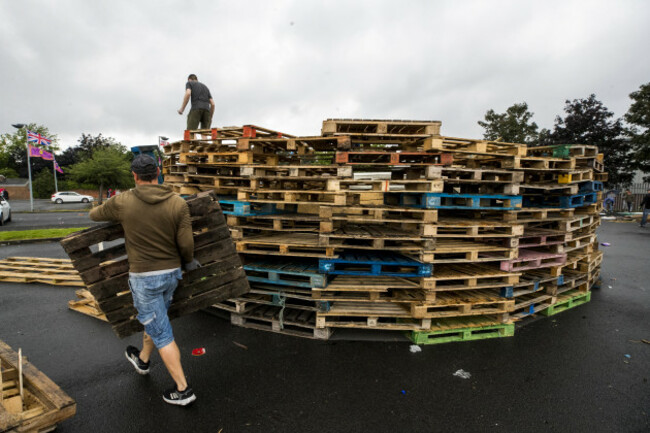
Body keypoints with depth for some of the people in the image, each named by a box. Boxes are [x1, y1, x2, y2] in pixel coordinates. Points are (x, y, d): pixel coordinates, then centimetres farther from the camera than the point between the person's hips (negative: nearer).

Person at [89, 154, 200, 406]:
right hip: (171, 273, 4)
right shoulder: (178, 203, -10)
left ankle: (182, 390, 10)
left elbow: (94, 215, 10)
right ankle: (142, 360, 53)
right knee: (155, 319, 27)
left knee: (161, 333, 5)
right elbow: (186, 243, -10)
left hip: (143, 277, -3)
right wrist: (188, 261, 10)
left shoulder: (123, 202, -10)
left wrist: (103, 211, 34)